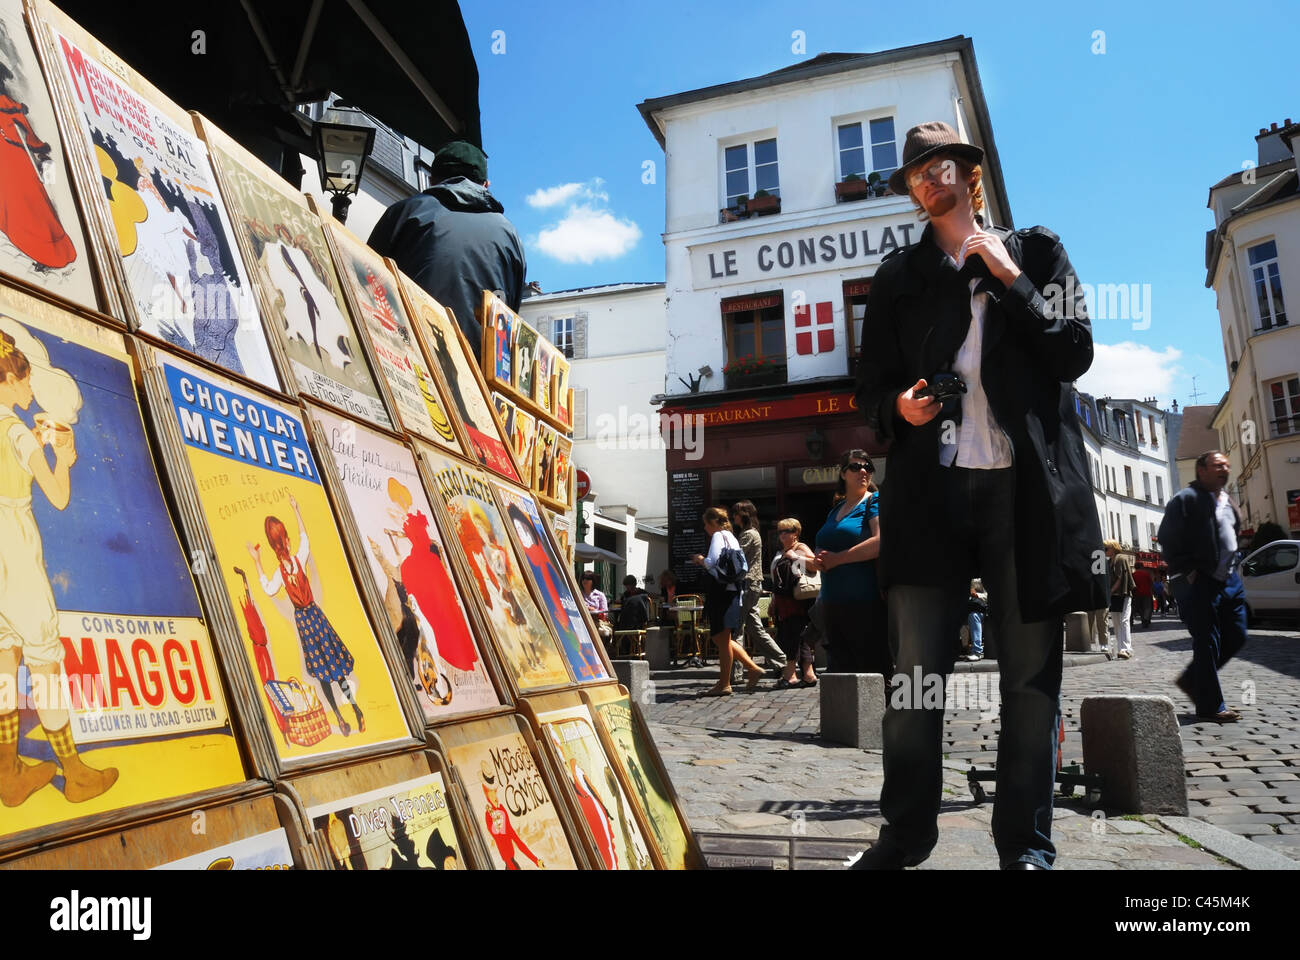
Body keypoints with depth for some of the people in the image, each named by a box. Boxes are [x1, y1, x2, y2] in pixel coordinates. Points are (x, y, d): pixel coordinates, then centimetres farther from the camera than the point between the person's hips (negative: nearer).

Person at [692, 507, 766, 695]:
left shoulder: (718, 536, -8)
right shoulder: (731, 537, 20)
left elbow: (712, 562, -19)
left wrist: (700, 560, 0)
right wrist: (704, 562, 17)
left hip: (721, 591, -10)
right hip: (731, 590, 10)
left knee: (722, 639, -3)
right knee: (722, 638, 15)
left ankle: (724, 684, 3)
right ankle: (753, 668, 13)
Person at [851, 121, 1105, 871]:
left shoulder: (1036, 251, 15)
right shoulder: (899, 276, 18)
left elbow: (1074, 353, 5)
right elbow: (873, 387, 15)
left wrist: (1006, 277, -1)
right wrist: (898, 408, -7)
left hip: (1028, 488, 0)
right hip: (931, 491, 1)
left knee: (1031, 675, 2)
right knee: (916, 672, -2)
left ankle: (1027, 843, 15)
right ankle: (906, 832, 11)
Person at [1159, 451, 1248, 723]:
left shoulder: (1227, 500, 16)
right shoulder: (1186, 499, -11)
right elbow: (1167, 538, -15)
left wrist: (1234, 561, 15)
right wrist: (1186, 571, -16)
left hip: (1228, 579, 9)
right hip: (1199, 582, -9)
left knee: (1235, 637, 11)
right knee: (1207, 643, -4)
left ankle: (1191, 680, 26)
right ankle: (1210, 706, 5)